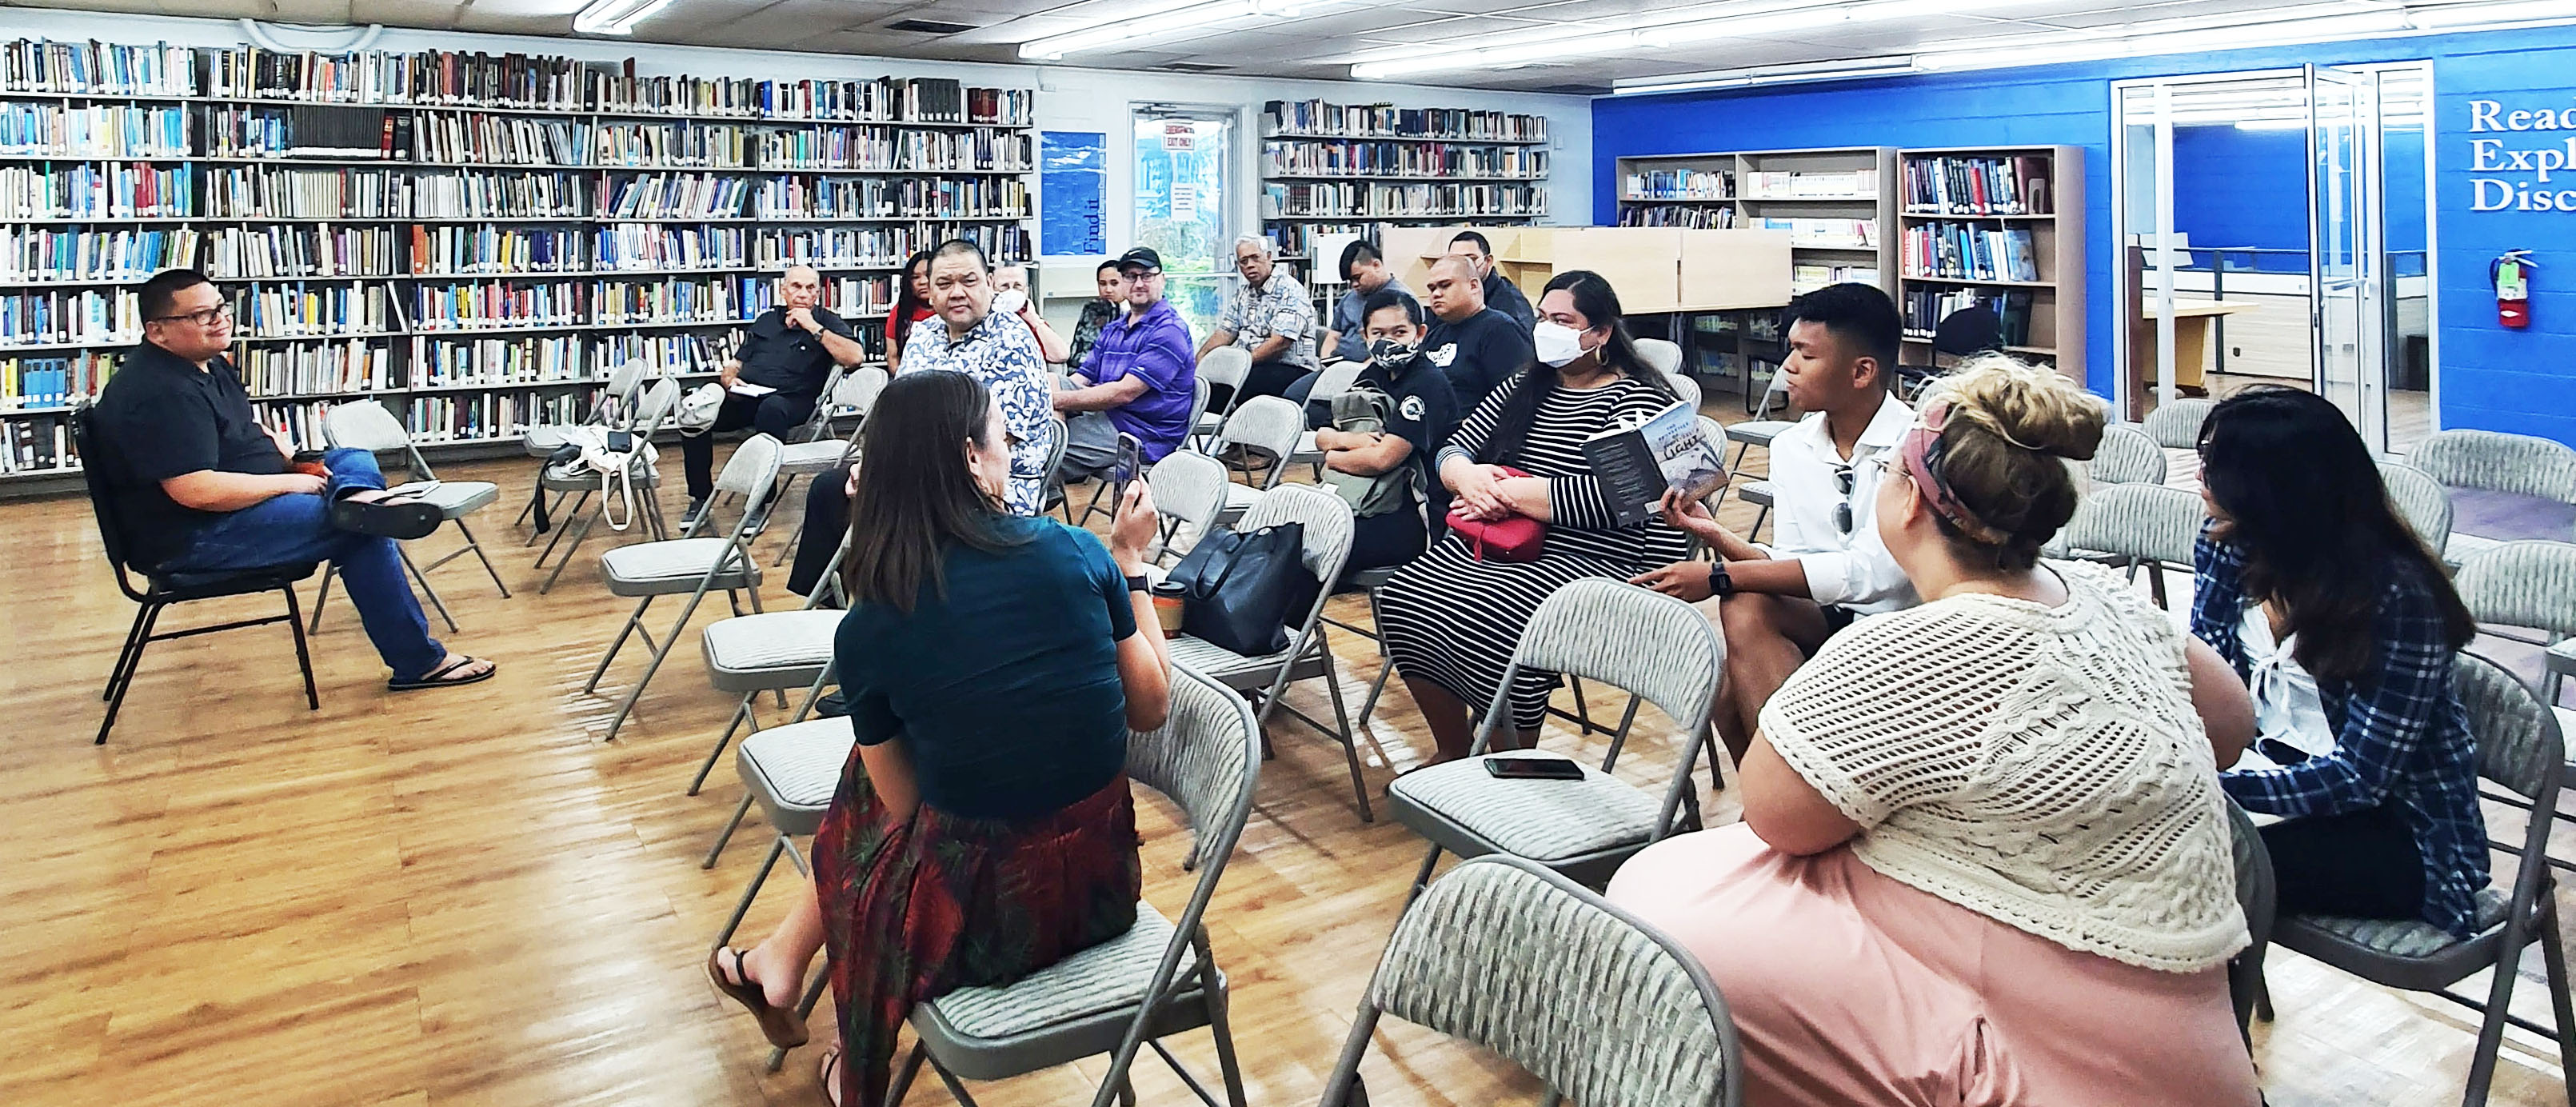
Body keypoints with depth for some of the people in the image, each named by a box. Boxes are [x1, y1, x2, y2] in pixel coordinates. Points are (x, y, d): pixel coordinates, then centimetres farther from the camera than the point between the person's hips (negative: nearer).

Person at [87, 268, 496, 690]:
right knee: (361, 534, -16)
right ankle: (419, 663, -12)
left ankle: (358, 498, -27)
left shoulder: (210, 363, 10)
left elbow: (248, 428, 27)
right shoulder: (160, 394, -24)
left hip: (236, 500, 11)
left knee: (356, 460, 12)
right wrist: (288, 483, -17)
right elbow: (196, 492, -31)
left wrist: (289, 454, 4)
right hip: (193, 539, -11)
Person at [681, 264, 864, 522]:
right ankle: (700, 499, -11)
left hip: (790, 399, -5)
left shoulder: (826, 321, 11)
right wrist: (729, 379, 3)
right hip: (745, 395, 5)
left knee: (771, 408, -40)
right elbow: (735, 364, 27)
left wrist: (813, 327, -7)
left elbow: (855, 356, -9)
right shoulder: (766, 320, 25)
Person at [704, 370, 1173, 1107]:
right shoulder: (1074, 552, -10)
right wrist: (1130, 562, 10)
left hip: (985, 916, -2)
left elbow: (902, 807, 0)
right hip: (1103, 882, 3)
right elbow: (1151, 708, 2)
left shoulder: (866, 631, -11)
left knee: (864, 786, 30)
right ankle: (782, 959, 42)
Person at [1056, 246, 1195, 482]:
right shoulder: (1113, 330, 20)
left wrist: (1060, 399, -21)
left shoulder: (1170, 331, -11)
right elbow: (1082, 379, 13)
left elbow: (1125, 392, -19)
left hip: (1144, 436, -9)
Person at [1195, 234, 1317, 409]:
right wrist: (1199, 359, -4)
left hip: (1289, 369, -8)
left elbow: (1280, 343, -18)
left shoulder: (1289, 290, -8)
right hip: (1251, 367, 8)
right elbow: (1225, 333, 15)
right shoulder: (1243, 293, 19)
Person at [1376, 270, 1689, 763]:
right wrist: (1467, 476, -9)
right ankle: (1452, 753, 2)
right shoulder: (1525, 386, 19)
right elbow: (1452, 449, 17)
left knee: (1484, 622, -32)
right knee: (1402, 598, -16)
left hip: (1591, 557, -7)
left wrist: (1508, 492, -15)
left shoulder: (1636, 399, -4)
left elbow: (1614, 494, -19)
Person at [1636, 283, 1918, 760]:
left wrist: (1721, 576, -26)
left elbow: (1871, 571, -24)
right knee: (1743, 609, -25)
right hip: (1823, 619, 6)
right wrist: (1716, 535, -11)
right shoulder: (1791, 447, 7)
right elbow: (1792, 566, 7)